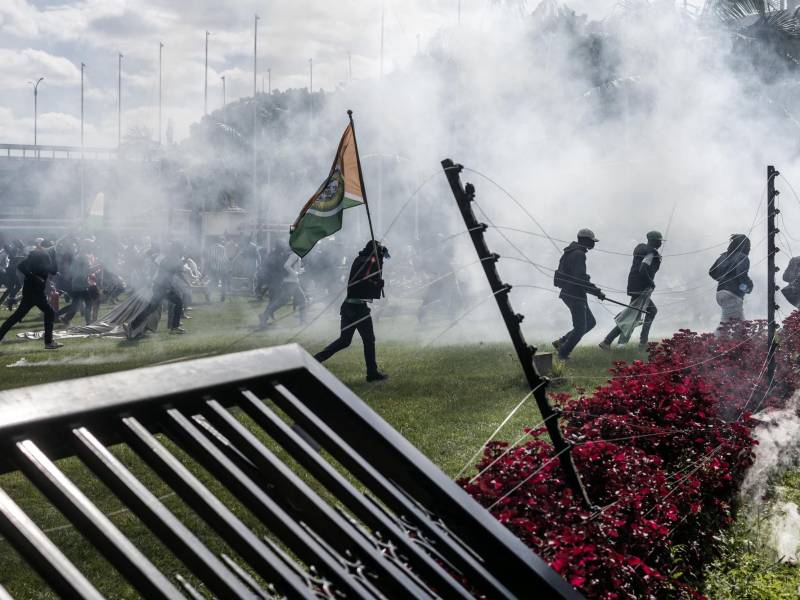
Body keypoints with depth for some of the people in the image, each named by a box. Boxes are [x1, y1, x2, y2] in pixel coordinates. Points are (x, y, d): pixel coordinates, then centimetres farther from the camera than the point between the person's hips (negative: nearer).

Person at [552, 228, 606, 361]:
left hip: (568, 294, 10)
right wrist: (597, 292, -20)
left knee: (590, 323, 16)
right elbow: (580, 279, -25)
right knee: (580, 328, 0)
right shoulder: (578, 255, -18)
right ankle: (563, 353, 10)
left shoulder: (571, 252, 14)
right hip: (575, 296, -10)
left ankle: (561, 342, 17)